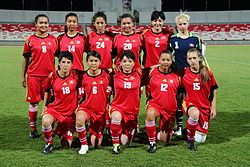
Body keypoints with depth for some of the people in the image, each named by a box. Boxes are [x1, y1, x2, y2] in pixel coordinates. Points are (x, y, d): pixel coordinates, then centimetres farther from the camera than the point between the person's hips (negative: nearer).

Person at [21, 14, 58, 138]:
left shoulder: (54, 40, 7)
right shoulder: (30, 40, 5)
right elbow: (26, 60, 9)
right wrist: (23, 77, 8)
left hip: (49, 75, 1)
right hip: (33, 75, -1)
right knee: (33, 102, 4)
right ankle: (33, 129, 16)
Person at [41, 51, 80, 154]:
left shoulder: (75, 76, -7)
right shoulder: (53, 76, -7)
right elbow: (47, 91, 9)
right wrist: (45, 107, 11)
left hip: (70, 111, 1)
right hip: (55, 108, -1)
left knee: (67, 145, 1)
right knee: (46, 121, -37)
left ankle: (61, 132, 36)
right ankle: (48, 144, -9)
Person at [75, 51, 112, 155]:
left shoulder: (106, 76, -2)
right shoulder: (83, 76, -2)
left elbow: (109, 93, 7)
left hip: (101, 110, 1)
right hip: (87, 107, -1)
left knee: (96, 144, 6)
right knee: (79, 118, -38)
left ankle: (99, 132, 44)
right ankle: (84, 145, -15)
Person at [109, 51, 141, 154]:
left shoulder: (137, 75, 0)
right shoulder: (115, 75, -3)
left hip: (132, 110, 1)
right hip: (118, 107, -1)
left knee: (125, 142, 2)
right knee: (116, 116, -39)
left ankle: (128, 132, 40)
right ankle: (115, 144, -18)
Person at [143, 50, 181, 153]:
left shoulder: (176, 75, 0)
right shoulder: (153, 71, -2)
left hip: (170, 108, 1)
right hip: (155, 103, -1)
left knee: (165, 140, 1)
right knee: (150, 114, -39)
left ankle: (158, 134, 40)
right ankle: (152, 143, -20)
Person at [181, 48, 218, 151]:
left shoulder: (207, 73, -2)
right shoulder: (184, 73, -3)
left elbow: (213, 92, 5)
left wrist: (213, 108, 3)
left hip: (205, 107, 1)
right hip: (190, 103, -1)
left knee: (201, 139, -4)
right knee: (195, 113, -40)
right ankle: (190, 140, -16)